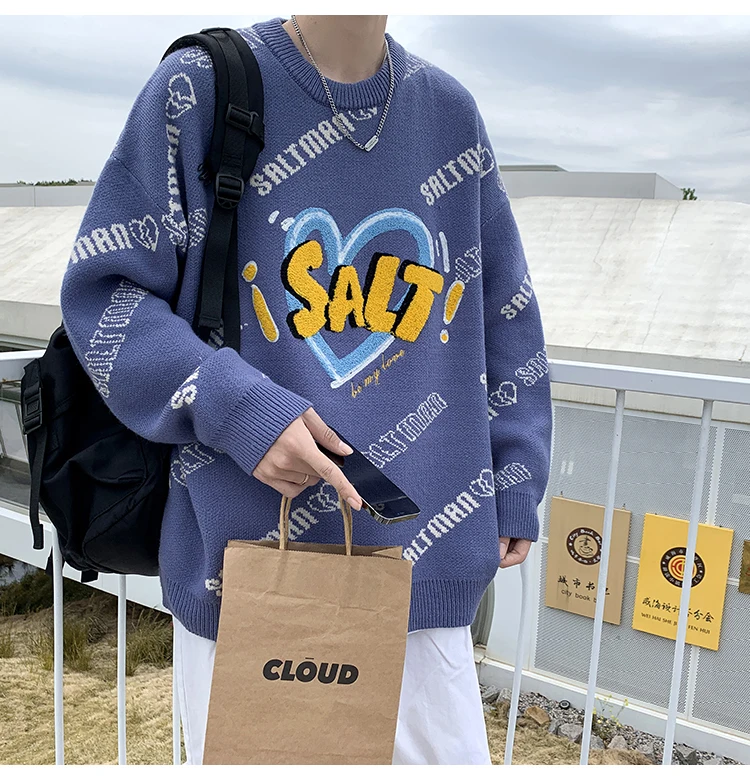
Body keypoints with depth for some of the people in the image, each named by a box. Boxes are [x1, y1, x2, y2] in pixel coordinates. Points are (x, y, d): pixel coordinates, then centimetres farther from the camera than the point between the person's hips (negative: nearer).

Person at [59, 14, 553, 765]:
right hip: (242, 548, -2)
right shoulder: (196, 89, -1)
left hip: (424, 552, 3)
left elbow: (502, 314, 12)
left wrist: (514, 487, 8)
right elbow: (104, 289, -2)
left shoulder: (450, 110, 9)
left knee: (448, 753, 12)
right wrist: (232, 406, -18)